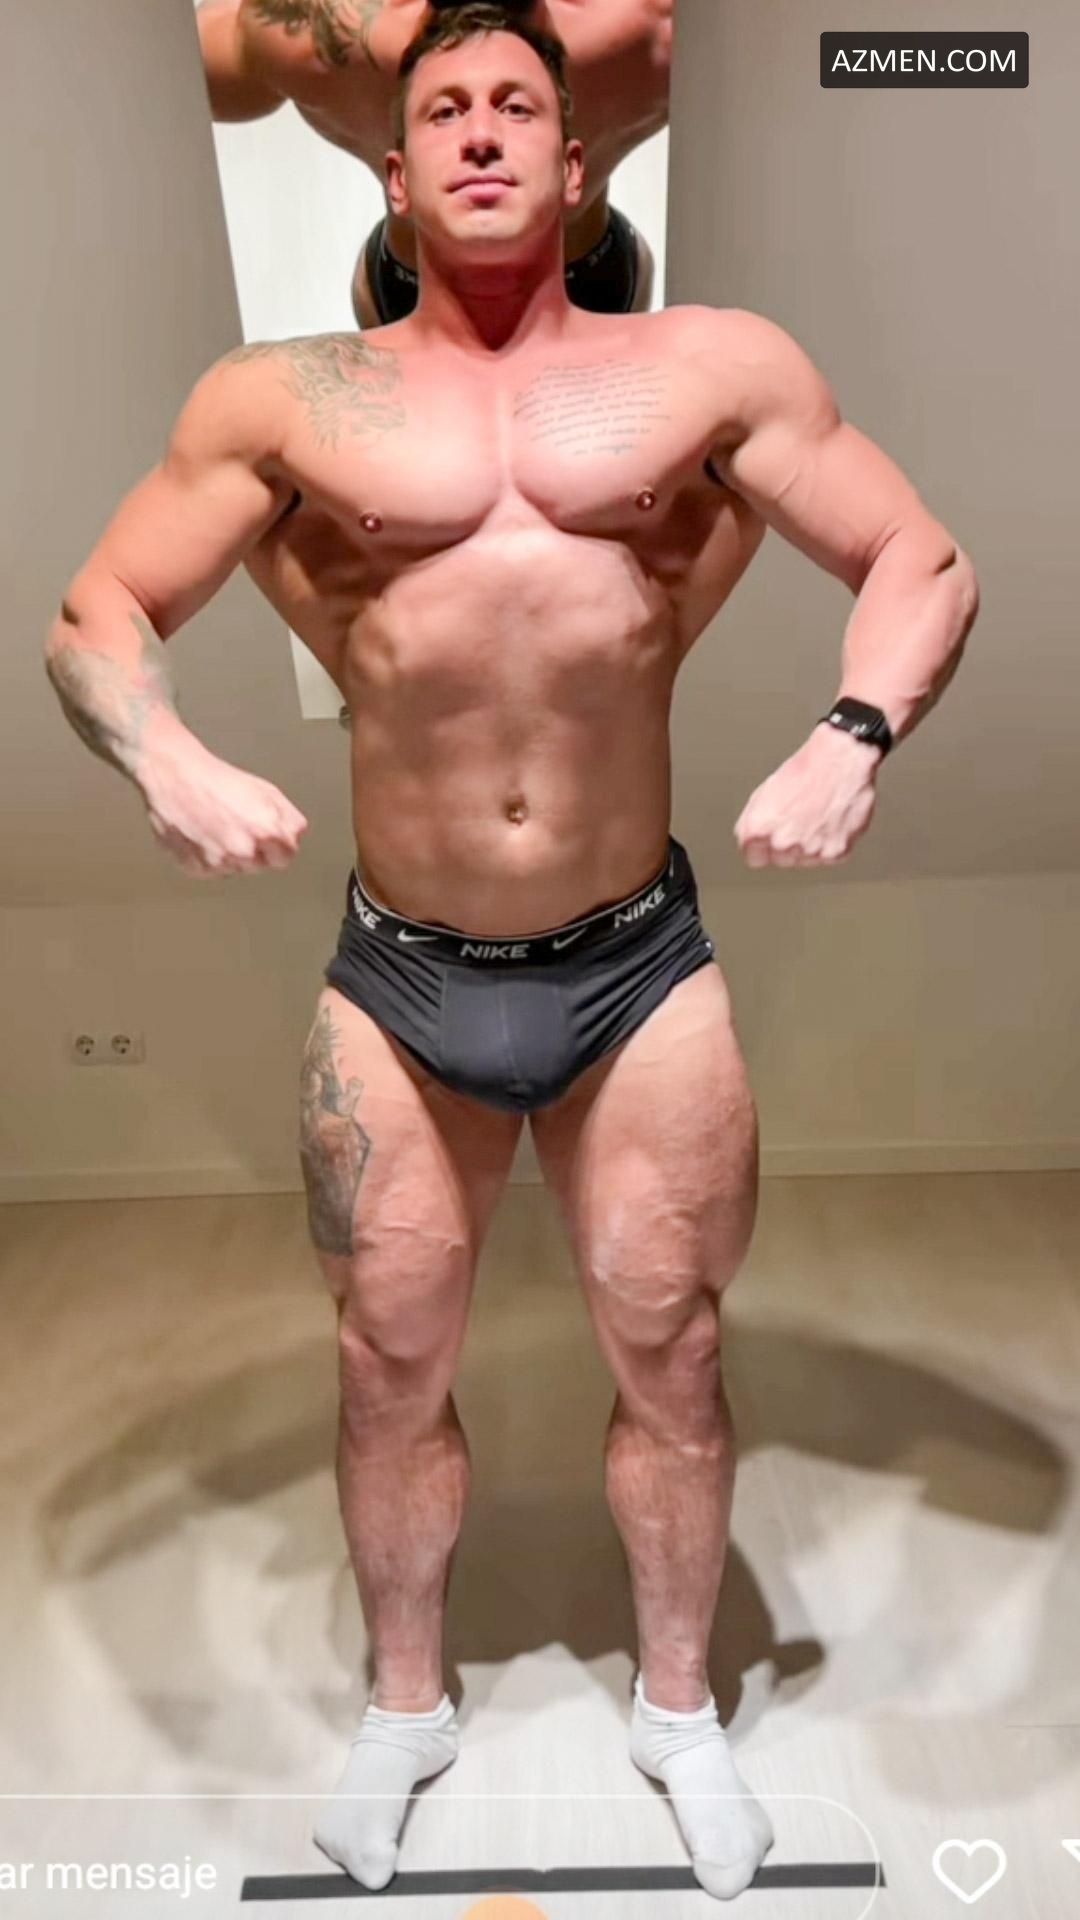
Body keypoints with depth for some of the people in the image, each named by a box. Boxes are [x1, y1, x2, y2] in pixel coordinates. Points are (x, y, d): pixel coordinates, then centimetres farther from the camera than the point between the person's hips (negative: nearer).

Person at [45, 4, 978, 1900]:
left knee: (670, 1355, 13)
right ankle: (405, 1703, 44)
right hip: (397, 981, 1)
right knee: (391, 1368, 13)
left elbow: (924, 562, 5)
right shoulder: (283, 398, 4)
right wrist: (168, 757, -16)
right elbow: (94, 616, 6)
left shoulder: (713, 366, 4)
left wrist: (854, 735, -15)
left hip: (644, 971, 0)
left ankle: (677, 1702, 43)